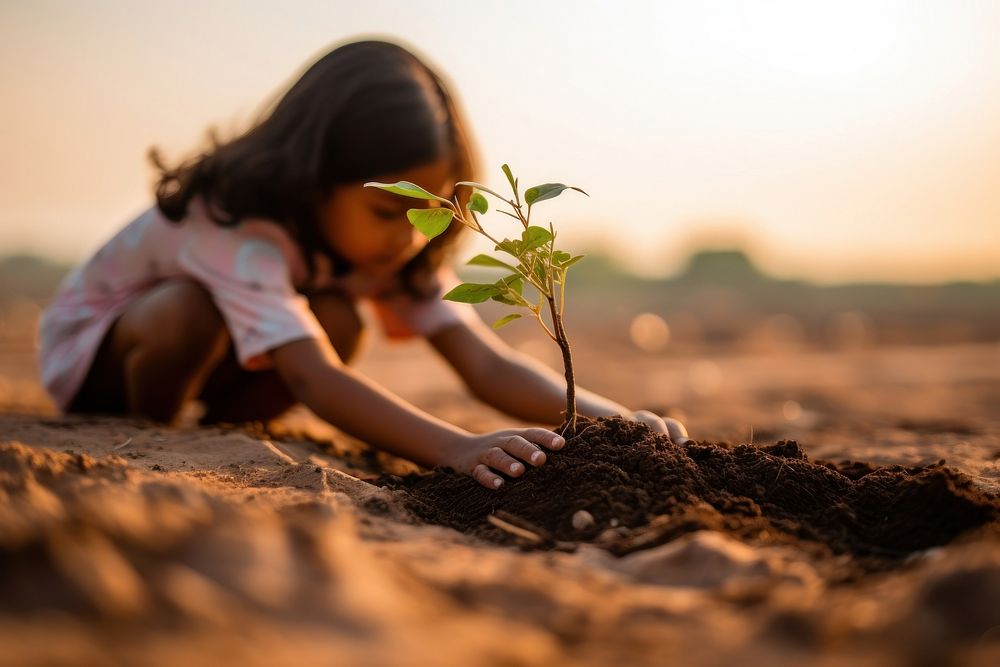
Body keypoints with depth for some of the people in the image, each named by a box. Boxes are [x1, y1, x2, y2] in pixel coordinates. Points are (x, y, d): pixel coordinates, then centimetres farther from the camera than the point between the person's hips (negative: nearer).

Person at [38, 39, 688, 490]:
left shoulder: (391, 242, -19)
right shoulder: (239, 228, -40)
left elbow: (487, 364, -28)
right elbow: (312, 377, -54)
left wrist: (612, 416, -43)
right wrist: (455, 447, -67)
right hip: (94, 342, -4)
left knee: (337, 321, -25)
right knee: (186, 311, -38)